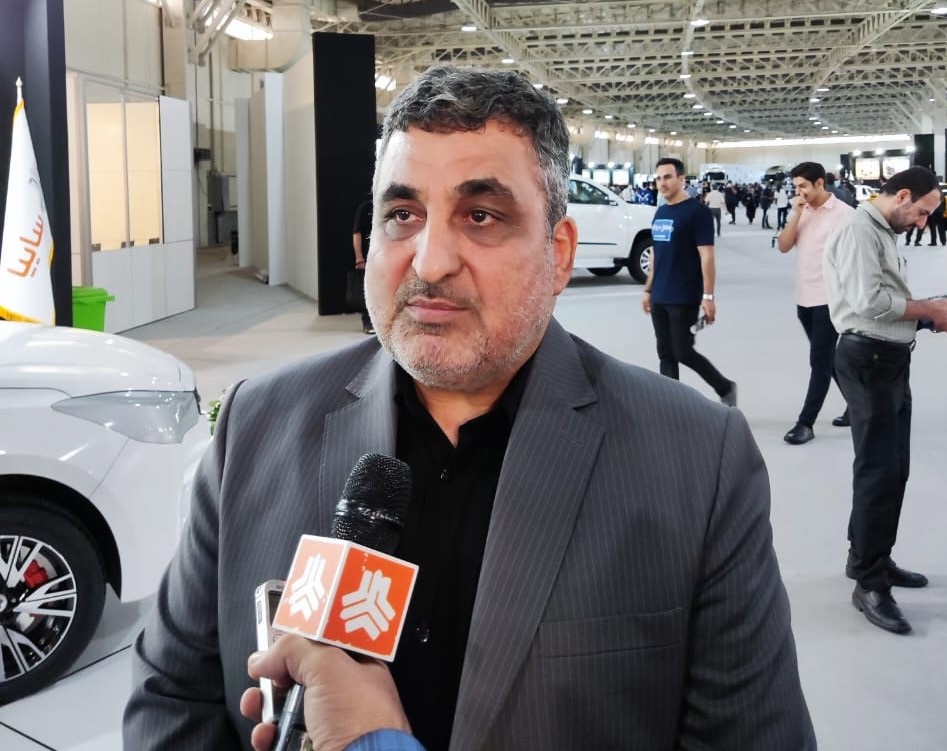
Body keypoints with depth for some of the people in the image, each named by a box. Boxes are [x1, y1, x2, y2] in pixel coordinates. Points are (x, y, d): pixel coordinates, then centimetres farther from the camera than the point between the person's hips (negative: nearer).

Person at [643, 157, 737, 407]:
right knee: (666, 355, 7)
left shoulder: (697, 212, -10)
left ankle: (725, 388, 16)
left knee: (683, 352, -5)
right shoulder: (660, 213, 12)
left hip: (684, 299, -7)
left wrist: (708, 296, -18)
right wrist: (648, 289, 18)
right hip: (659, 298, 7)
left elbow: (707, 256, -14)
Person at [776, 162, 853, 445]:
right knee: (827, 358, 16)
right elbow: (783, 246, -1)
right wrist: (796, 214, -10)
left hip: (830, 299, -7)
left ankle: (806, 422, -1)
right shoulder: (798, 211, 7)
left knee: (819, 361, -4)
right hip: (804, 298, 7)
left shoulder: (843, 213, -11)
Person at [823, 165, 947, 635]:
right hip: (869, 359, -10)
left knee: (892, 467, 17)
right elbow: (869, 301, -23)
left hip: (889, 357, 10)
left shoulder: (883, 232, 18)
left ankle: (869, 558, 31)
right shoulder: (859, 230, -14)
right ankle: (870, 584, 1)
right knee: (879, 469, -7)